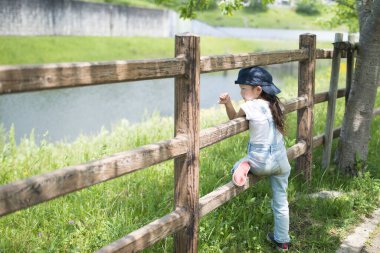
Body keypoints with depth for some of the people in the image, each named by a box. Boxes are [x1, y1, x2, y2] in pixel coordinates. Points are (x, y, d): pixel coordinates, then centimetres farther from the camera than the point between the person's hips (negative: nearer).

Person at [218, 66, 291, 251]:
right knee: (281, 203, 16)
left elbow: (235, 119, 4)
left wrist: (227, 103, 0)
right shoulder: (276, 104, 4)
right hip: (281, 161, 6)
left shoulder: (250, 106, -14)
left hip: (261, 161, -5)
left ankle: (244, 167, -11)